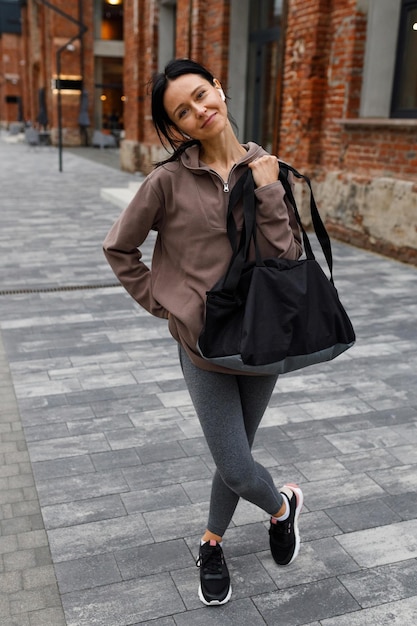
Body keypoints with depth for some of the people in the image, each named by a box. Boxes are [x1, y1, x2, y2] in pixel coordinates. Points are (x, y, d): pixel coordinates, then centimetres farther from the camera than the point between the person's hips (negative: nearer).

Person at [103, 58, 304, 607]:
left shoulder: (266, 169, -1)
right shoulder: (169, 180, -10)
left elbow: (287, 256, -6)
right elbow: (119, 248, 1)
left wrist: (268, 193, -16)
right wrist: (161, 302, -3)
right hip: (203, 342, -2)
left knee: (234, 456, 16)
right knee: (237, 471, 0)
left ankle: (212, 545, 44)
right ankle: (284, 504, 36)